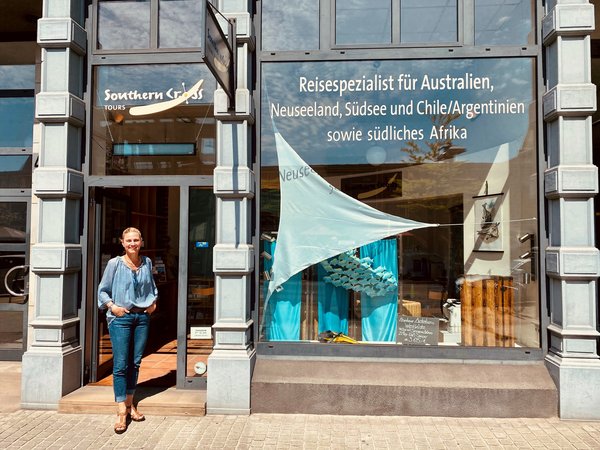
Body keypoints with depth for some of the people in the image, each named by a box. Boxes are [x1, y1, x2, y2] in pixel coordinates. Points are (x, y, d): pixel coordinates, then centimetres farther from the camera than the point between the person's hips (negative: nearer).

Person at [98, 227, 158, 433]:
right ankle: (121, 411, 2)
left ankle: (129, 404, 24)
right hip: (120, 318, -4)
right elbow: (103, 290, 1)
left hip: (142, 317, 4)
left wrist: (153, 301, 8)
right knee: (120, 364, -5)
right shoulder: (114, 264, -4)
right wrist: (112, 306, -12)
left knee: (135, 362, 11)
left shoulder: (147, 263, 7)